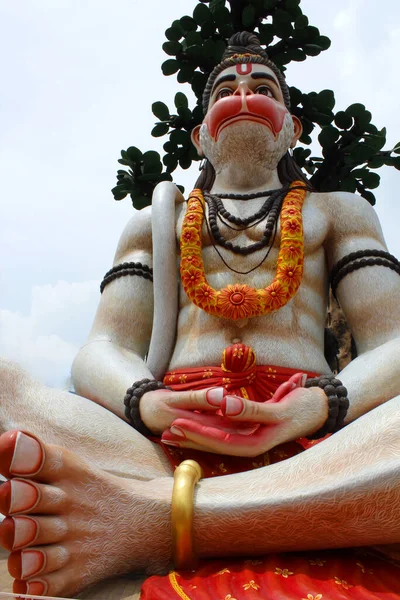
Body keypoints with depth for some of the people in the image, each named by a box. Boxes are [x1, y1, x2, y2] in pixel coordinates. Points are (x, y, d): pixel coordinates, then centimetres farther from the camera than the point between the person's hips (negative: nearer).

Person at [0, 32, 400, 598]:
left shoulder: (339, 211, 24)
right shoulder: (155, 221, 25)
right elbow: (103, 349, 11)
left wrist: (320, 406, -14)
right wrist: (147, 404, -14)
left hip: (308, 443, 1)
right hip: (171, 440, 1)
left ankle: (146, 519, -35)